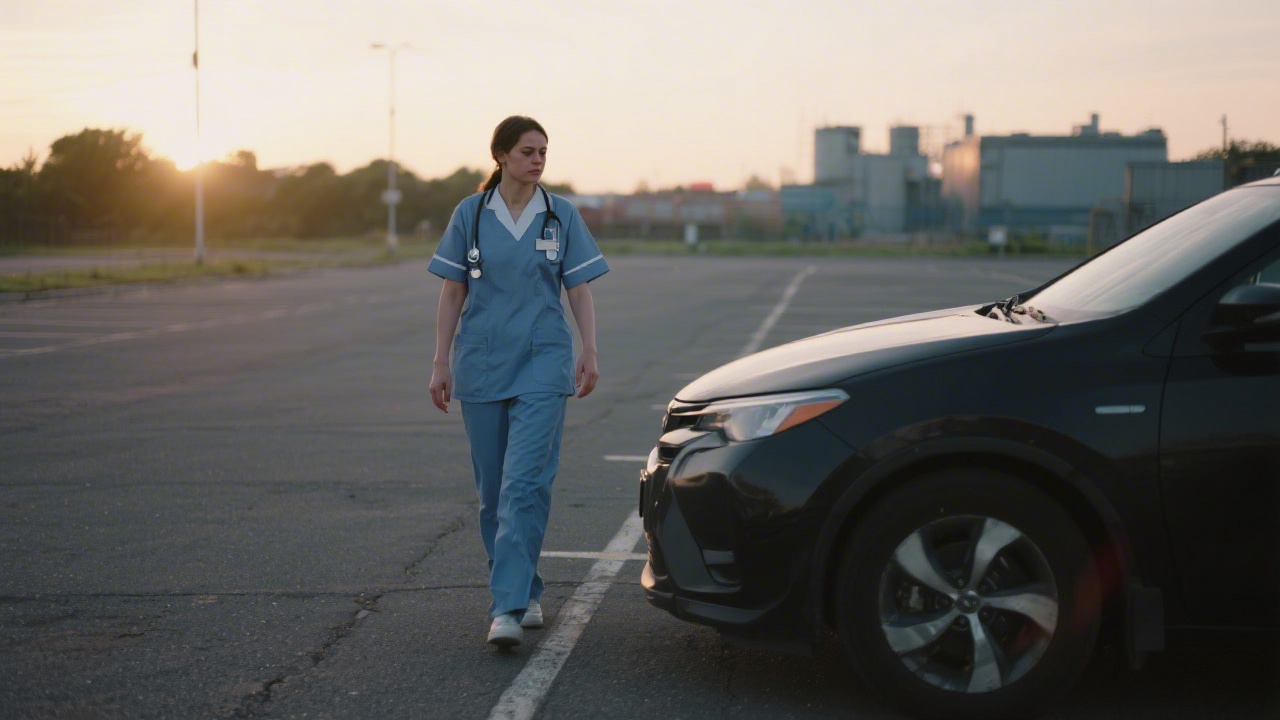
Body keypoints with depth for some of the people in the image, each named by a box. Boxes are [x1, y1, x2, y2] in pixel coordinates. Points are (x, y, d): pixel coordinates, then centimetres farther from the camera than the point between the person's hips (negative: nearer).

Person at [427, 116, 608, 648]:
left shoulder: (561, 216, 4)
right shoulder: (470, 215, 5)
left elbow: (579, 290, 6)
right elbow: (453, 294, 7)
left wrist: (589, 351, -4)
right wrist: (441, 363, 3)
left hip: (542, 364, -2)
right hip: (482, 364, 2)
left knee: (525, 483, -13)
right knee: (493, 489, 7)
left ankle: (508, 607, -16)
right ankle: (526, 592, 23)